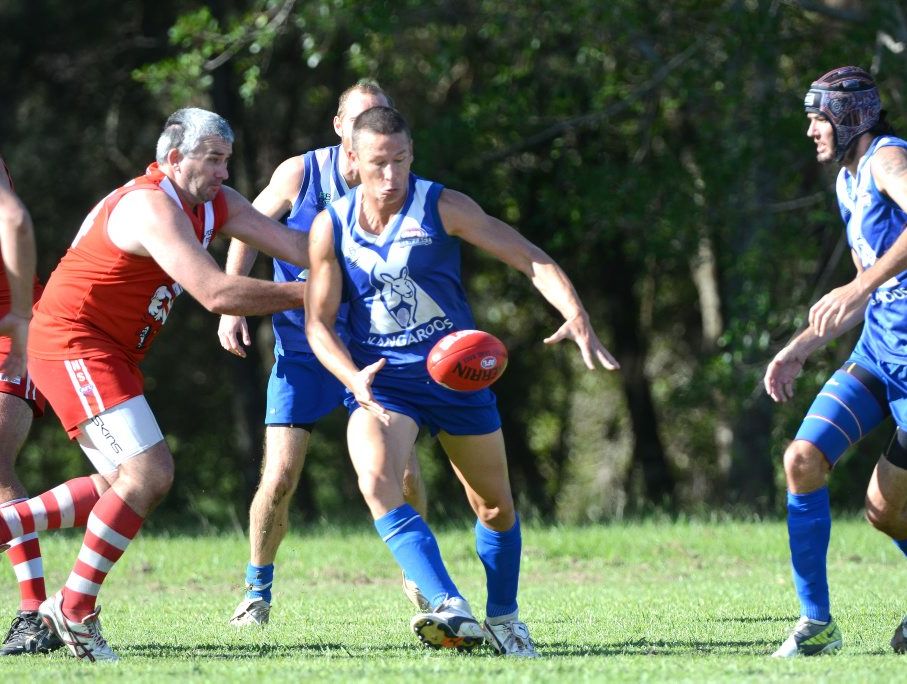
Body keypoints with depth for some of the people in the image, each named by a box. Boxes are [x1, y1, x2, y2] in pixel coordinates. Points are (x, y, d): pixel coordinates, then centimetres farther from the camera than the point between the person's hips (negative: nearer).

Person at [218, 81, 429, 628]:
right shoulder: (300, 174, -8)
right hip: (301, 352, -1)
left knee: (404, 474, -6)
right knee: (279, 478, -10)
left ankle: (416, 572, 22)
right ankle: (258, 590, 12)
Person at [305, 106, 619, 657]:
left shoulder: (443, 208, -10)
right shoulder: (331, 228, -4)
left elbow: (531, 259, -12)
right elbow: (318, 321, -1)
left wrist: (576, 316, -29)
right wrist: (353, 377, -22)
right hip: (380, 379, 0)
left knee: (496, 506, 10)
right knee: (375, 478, -30)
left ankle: (503, 619, 35)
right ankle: (451, 610, -38)